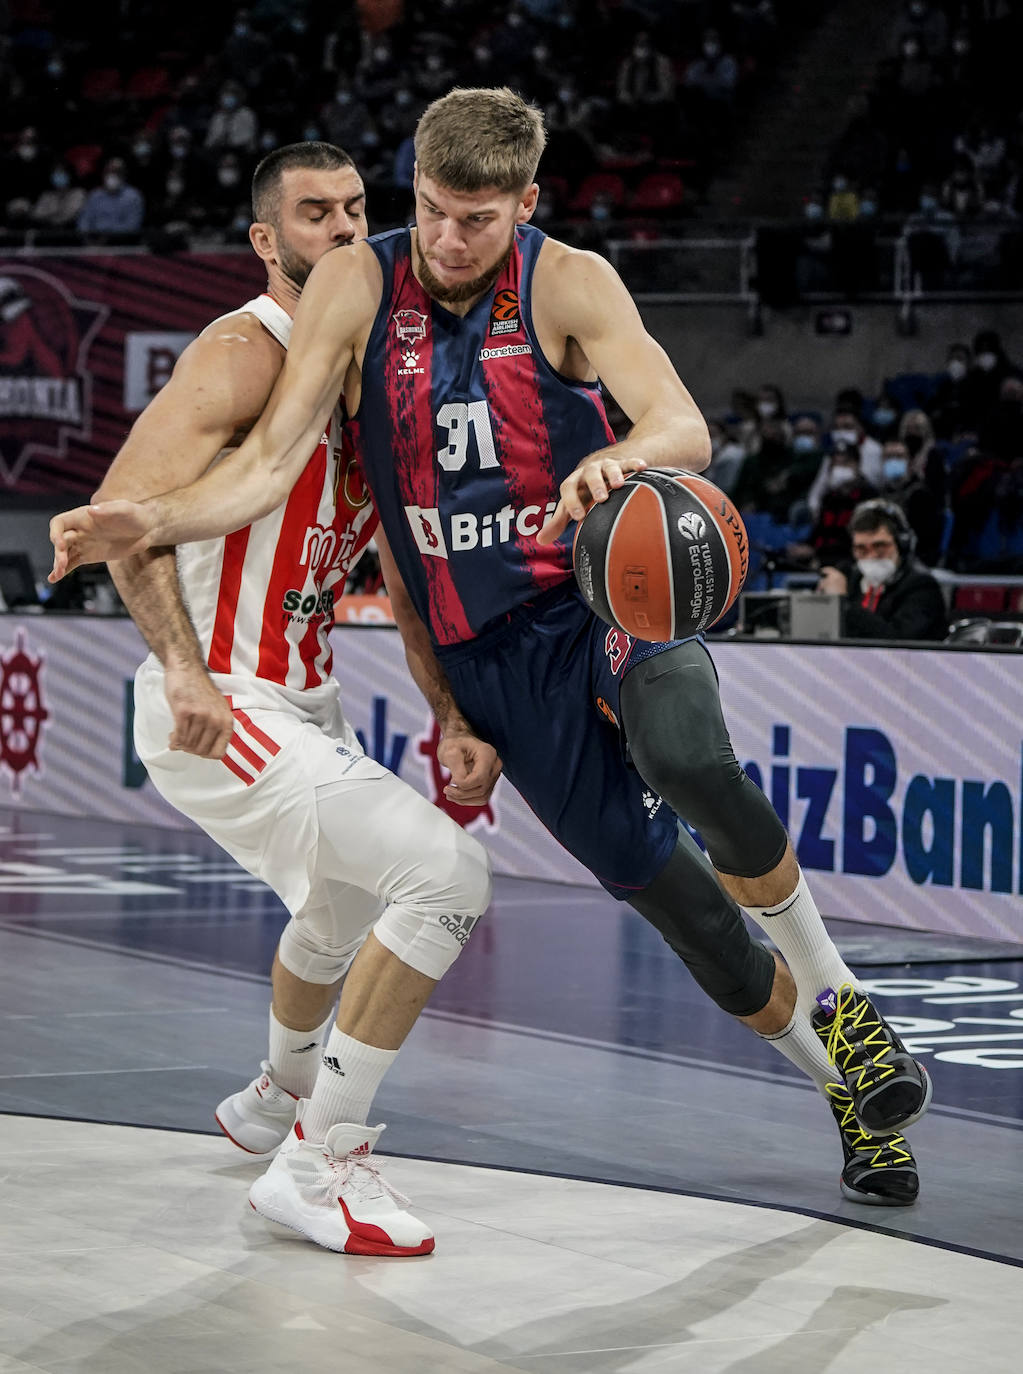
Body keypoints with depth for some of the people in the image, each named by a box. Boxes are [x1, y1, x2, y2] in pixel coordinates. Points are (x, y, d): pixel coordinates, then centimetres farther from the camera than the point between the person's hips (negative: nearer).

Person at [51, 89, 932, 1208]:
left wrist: (622, 455, -44)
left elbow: (686, 428, -20)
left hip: (611, 592, -2)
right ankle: (850, 1093, 23)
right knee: (669, 896, 1)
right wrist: (150, 523, -24)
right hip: (490, 653, 2)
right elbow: (272, 461, -7)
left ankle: (840, 1003, -11)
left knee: (688, 760, -35)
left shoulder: (568, 285, -9)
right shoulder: (356, 288, -5)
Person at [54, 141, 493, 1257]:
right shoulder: (245, 355, -17)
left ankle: (277, 1101, 60)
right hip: (221, 709, -10)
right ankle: (315, 1166, -13)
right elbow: (126, 506, -28)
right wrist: (183, 667, -36)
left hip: (303, 701, 10)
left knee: (342, 913, 32)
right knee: (445, 876, -21)